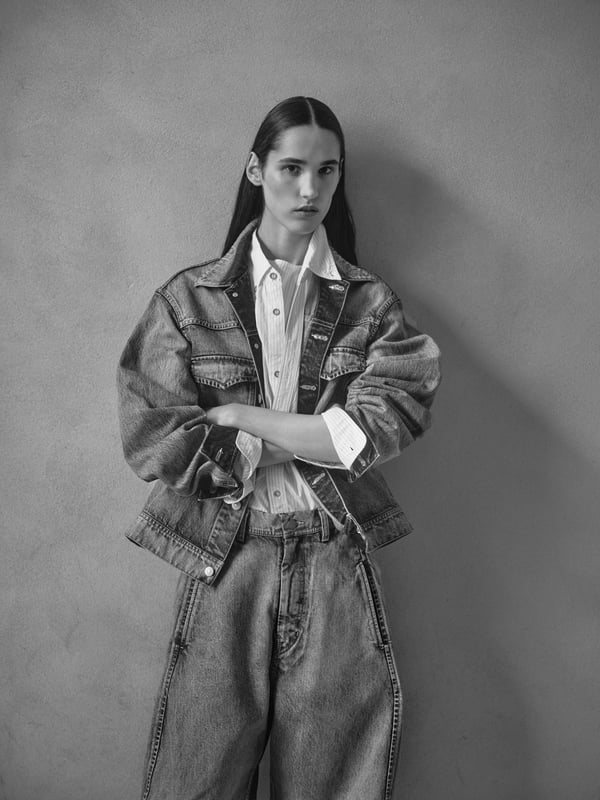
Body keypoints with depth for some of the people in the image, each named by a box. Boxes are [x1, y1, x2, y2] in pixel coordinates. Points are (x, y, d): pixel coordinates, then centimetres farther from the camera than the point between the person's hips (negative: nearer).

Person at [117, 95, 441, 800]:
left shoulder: (370, 304, 5)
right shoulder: (189, 298, 2)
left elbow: (384, 424, -10)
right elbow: (156, 443, -7)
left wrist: (237, 414, -11)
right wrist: (314, 437, -9)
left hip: (336, 563, 1)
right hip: (225, 560, 0)